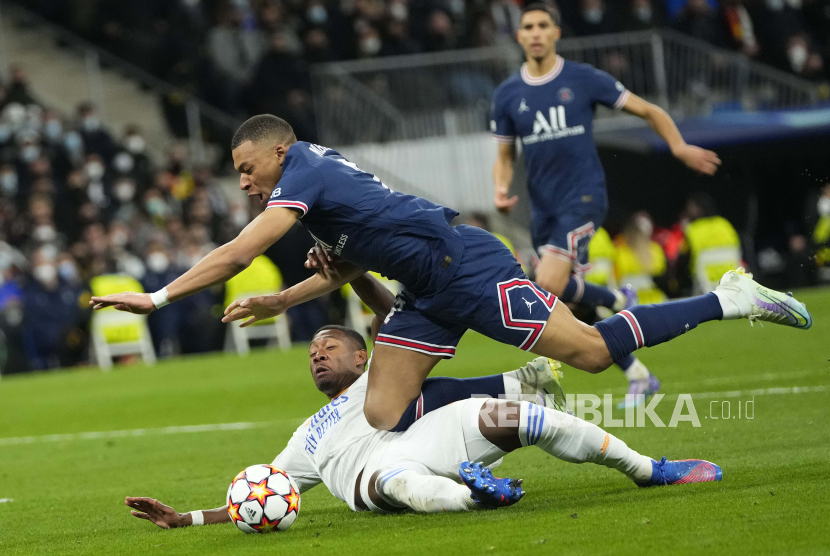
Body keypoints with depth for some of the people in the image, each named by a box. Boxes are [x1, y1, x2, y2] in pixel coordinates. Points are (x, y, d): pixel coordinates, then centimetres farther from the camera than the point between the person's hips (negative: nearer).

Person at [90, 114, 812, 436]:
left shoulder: (304, 174, -13)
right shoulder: (321, 174, 16)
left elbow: (236, 255, -21)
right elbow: (351, 264, 27)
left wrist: (157, 298, -17)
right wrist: (279, 304, 21)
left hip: (468, 267, -10)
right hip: (428, 296, 10)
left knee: (592, 352, -10)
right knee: (382, 418, 0)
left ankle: (729, 299, 2)